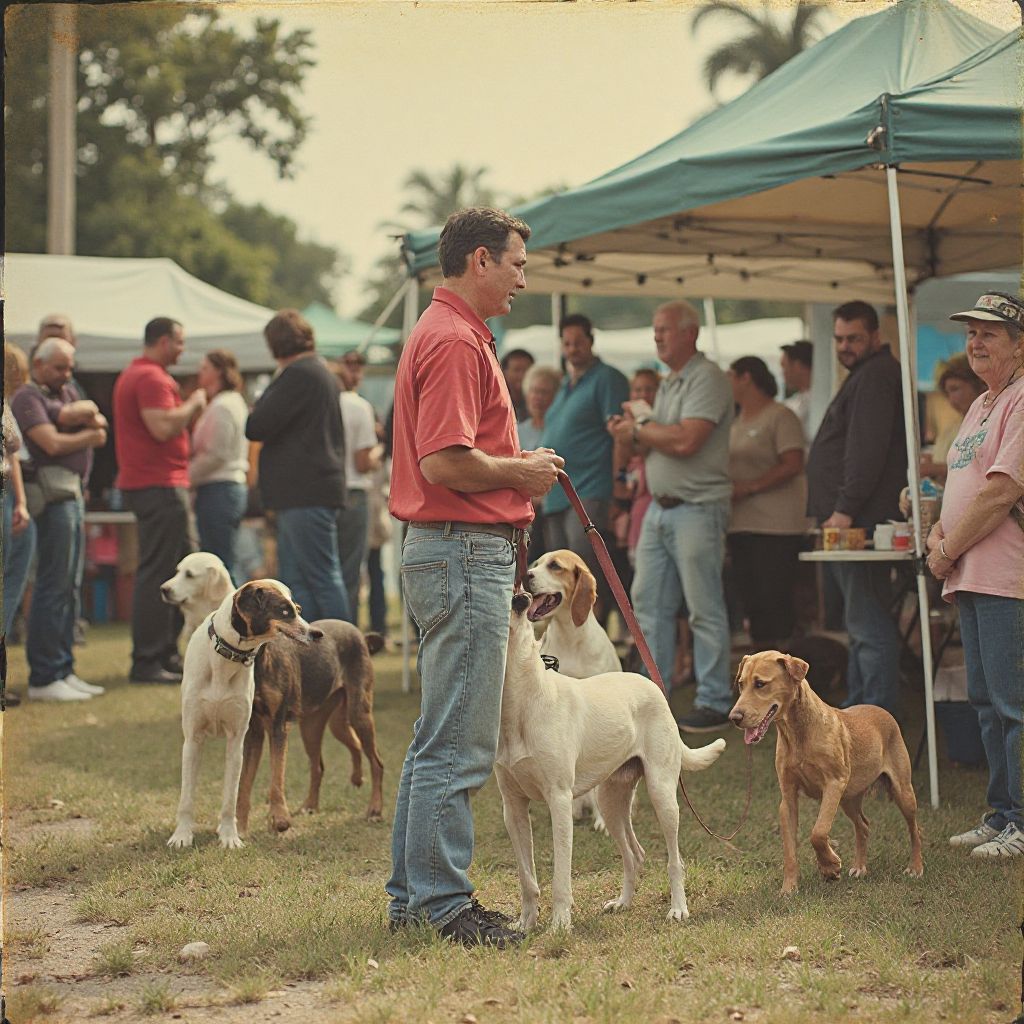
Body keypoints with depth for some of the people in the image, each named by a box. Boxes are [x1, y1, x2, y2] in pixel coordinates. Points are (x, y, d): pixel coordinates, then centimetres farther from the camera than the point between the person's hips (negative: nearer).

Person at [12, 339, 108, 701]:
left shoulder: (66, 393, 21)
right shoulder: (27, 397, -5)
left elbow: (100, 421, 7)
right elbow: (52, 443, -16)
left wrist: (78, 414, -13)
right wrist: (90, 436, 0)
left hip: (74, 493, 9)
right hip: (54, 495, -9)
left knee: (67, 587, 11)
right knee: (54, 587, -9)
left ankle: (63, 670, 16)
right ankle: (44, 678, -8)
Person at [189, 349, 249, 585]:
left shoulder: (221, 407, -12)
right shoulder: (235, 402, 19)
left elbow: (215, 454, -16)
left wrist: (188, 477, -7)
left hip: (218, 489, -10)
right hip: (234, 484, 10)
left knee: (221, 565, -9)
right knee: (229, 564, 11)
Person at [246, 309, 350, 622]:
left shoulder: (299, 374, -12)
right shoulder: (322, 371, 20)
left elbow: (257, 427, -15)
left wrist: (258, 406, 6)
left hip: (305, 493, -10)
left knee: (322, 578, -8)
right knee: (294, 581, 11)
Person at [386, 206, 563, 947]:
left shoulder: (454, 335, 19)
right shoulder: (455, 341, -15)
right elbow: (445, 463, -24)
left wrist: (518, 472, 13)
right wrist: (521, 471, -10)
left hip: (455, 552, 11)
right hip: (466, 555, -11)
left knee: (439, 737, 14)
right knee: (458, 745, -6)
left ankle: (415, 894, 21)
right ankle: (442, 902, -1)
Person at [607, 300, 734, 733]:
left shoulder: (706, 378, -11)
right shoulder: (667, 384, 18)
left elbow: (685, 440, -23)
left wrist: (640, 428, -8)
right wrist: (634, 435, 0)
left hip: (697, 508, -9)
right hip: (660, 507, 9)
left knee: (704, 608, -4)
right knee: (648, 601, 9)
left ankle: (714, 702, 2)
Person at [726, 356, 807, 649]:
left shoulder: (780, 416, -6)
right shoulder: (736, 422, 18)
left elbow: (792, 465, -15)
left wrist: (748, 487, -18)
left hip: (776, 526, -8)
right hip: (740, 524, 8)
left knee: (774, 600, -9)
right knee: (751, 600, 8)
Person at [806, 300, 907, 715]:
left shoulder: (876, 375, -10)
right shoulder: (865, 376, 24)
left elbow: (868, 450, -19)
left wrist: (845, 509, -22)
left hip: (861, 521, -11)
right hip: (851, 522, 11)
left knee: (869, 624, -12)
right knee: (862, 622, 14)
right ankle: (858, 706, 21)